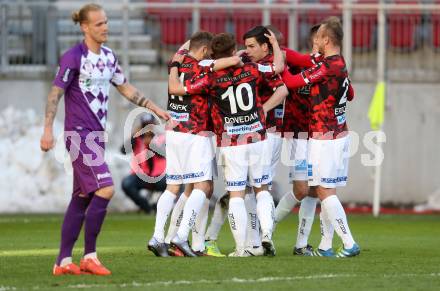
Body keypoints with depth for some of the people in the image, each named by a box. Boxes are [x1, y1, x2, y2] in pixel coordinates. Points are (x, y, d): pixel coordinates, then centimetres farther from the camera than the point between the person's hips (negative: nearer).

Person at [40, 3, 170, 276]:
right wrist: (48, 130, -19)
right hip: (80, 134, -8)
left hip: (97, 135, 8)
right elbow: (55, 94, -12)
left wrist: (155, 108, 21)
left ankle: (64, 261, 11)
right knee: (105, 188, -18)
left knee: (83, 197, 7)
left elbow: (126, 88, 23)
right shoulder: (74, 57, -12)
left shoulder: (109, 56, 11)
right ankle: (90, 256, -10)